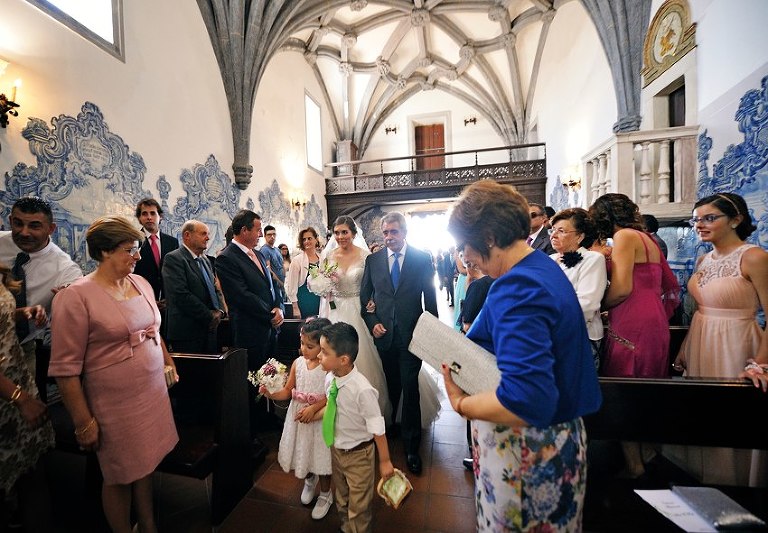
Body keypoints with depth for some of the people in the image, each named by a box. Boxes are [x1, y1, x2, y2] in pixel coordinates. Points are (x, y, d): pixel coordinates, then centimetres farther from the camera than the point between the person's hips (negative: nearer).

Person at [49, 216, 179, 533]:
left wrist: (168, 362, 18)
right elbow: (66, 368, -13)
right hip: (115, 404, -5)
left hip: (154, 392, 5)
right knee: (120, 477, 15)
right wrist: (84, 422, -11)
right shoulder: (77, 296, -15)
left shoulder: (140, 283, 3)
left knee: (146, 464, 20)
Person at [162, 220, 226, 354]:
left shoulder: (205, 259, 15)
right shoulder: (173, 259, -10)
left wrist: (220, 311, -3)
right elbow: (181, 295, -20)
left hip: (210, 331, 7)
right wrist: (209, 316, -14)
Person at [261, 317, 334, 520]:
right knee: (302, 452, 21)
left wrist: (313, 408, -28)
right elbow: (287, 391, -2)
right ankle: (310, 480, 56)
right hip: (298, 417, 5)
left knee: (321, 456, 12)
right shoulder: (298, 363, -7)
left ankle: (325, 495, 41)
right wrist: (271, 394, -19)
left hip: (319, 419, -4)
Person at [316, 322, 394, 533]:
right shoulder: (329, 378, -18)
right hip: (336, 448, 7)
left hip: (358, 454, -7)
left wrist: (385, 461, -14)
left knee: (359, 505, 18)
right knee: (341, 496, 32)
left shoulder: (362, 389, -38)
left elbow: (378, 428, -25)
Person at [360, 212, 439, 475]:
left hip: (412, 334, -2)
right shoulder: (372, 260, 3)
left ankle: (411, 447, 21)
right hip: (384, 333, 3)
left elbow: (430, 297, -1)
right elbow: (364, 296, 8)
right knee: (391, 386, 18)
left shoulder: (422, 258, -4)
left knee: (410, 389, 2)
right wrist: (372, 322, -4)